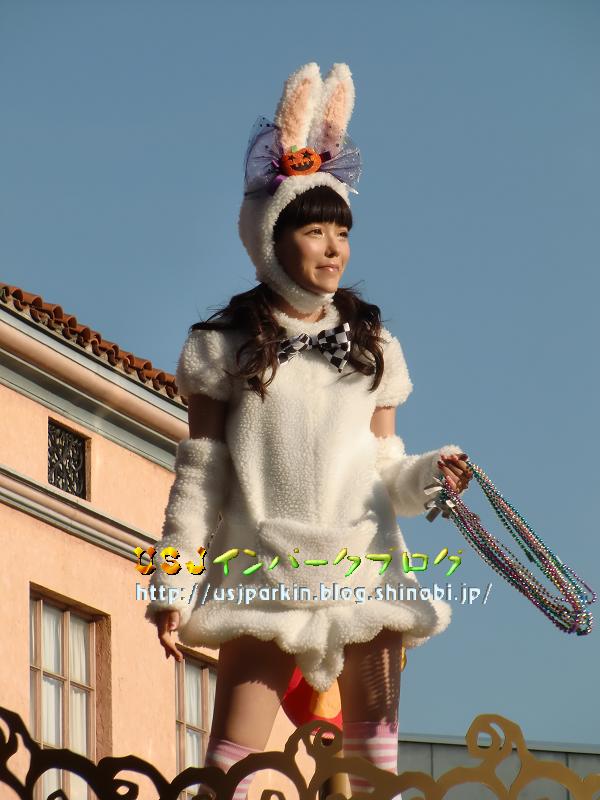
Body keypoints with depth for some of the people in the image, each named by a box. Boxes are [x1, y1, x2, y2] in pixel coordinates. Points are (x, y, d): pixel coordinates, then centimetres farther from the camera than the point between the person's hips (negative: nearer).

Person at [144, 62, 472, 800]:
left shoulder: (369, 346, 13)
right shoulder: (227, 346, 4)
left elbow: (384, 468, 11)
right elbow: (199, 473, 2)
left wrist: (430, 473, -11)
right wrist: (174, 585, -3)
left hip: (362, 571, 3)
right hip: (265, 573, -3)